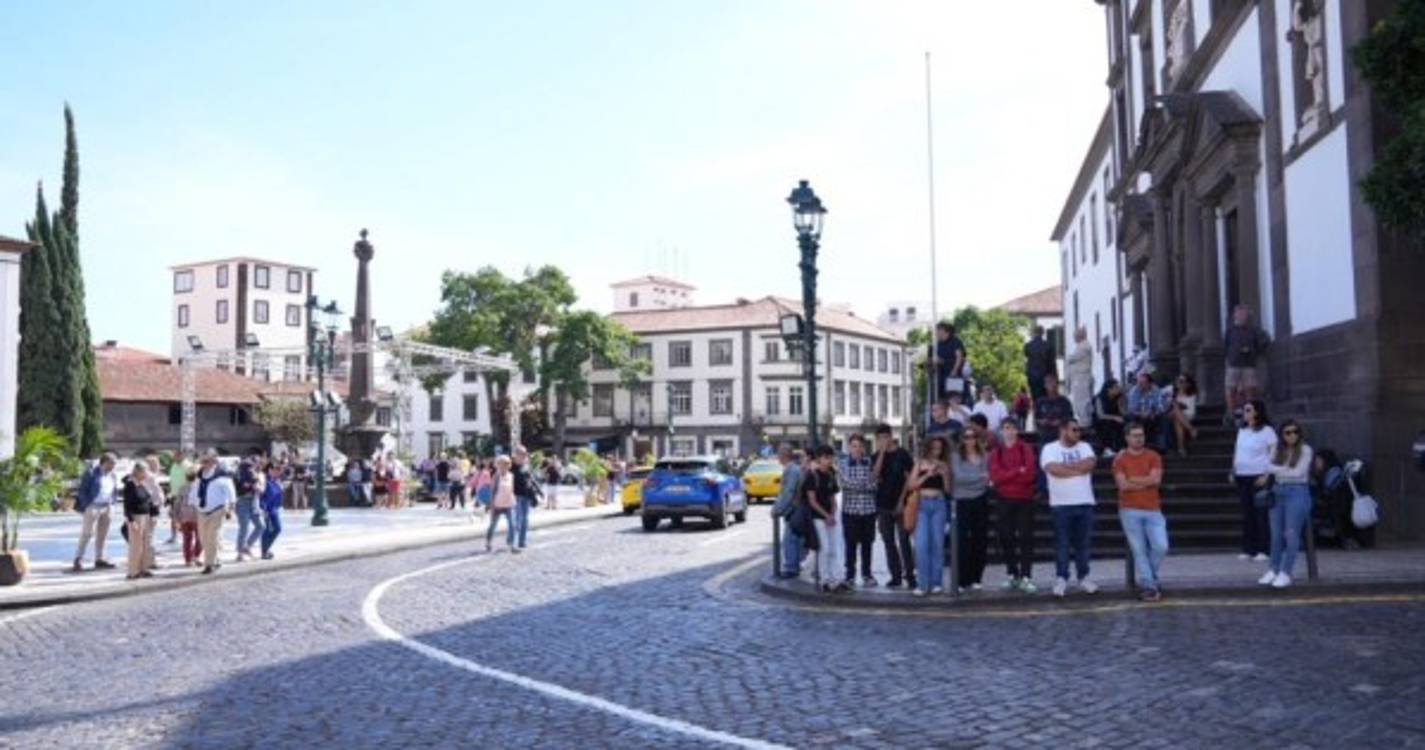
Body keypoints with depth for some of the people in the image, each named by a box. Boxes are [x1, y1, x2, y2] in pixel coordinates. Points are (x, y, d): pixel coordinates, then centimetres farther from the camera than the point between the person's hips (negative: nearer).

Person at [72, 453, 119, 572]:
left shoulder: (112, 476, 13)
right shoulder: (92, 474, -6)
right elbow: (82, 490, -7)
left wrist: (112, 503, 6)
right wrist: (86, 504, -14)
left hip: (107, 507, 6)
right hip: (93, 506, -6)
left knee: (102, 535, 9)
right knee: (87, 533, -6)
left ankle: (99, 559, 16)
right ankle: (78, 558, 0)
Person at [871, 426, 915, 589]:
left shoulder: (903, 454, -1)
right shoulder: (878, 456, 9)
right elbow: (875, 474, -9)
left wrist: (902, 501, -8)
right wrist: (882, 452, -13)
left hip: (900, 504, -4)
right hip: (883, 505, 4)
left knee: (904, 540, -7)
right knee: (888, 542, 5)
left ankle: (910, 576, -3)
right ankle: (896, 576, 12)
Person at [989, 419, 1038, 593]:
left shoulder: (1026, 449, 4)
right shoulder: (995, 453, 8)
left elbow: (1030, 474, -9)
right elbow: (995, 476, -7)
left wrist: (1006, 476, -10)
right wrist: (1018, 471, -13)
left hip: (1024, 499, -2)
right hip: (1004, 500, 2)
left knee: (1026, 537, -6)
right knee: (1006, 538, 3)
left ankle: (1026, 577, -6)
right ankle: (1012, 575, 13)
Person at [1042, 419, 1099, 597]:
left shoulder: (1085, 446, 11)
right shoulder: (1050, 448, -1)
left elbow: (1091, 463, -7)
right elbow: (1054, 469, -17)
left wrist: (1066, 465, -10)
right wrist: (1080, 469, -7)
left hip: (1085, 503, 3)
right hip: (1061, 504, -3)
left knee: (1083, 543, 7)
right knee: (1062, 544, -1)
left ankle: (1084, 577, 17)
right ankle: (1061, 579, 4)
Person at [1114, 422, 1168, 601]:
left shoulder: (1153, 456, 8)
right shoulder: (1120, 459, 3)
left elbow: (1156, 479, -7)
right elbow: (1122, 484, -9)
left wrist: (1132, 479, -6)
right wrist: (1147, 482, -5)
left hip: (1153, 510, 2)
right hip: (1130, 511, -2)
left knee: (1161, 546, -7)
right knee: (1139, 550, -4)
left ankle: (1148, 579, 16)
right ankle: (1149, 585, 1)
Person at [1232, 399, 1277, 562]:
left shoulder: (1267, 431, -4)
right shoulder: (1242, 430, 14)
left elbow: (1274, 454, -8)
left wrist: (1266, 475, -15)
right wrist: (1233, 471, 13)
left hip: (1259, 476, -6)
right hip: (1242, 475, 6)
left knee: (1261, 513, -4)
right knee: (1247, 513, 7)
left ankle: (1263, 550, 0)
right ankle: (1248, 549, 11)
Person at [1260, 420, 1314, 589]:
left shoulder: (1305, 450, -1)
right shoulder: (1277, 450, 11)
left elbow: (1299, 472, -8)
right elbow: (1269, 468, 1)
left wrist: (1278, 471, -1)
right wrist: (1287, 469, -10)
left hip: (1297, 492, -4)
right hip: (1277, 492, 4)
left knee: (1291, 534, -7)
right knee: (1276, 534, 5)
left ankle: (1286, 573, -3)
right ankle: (1274, 570, 15)